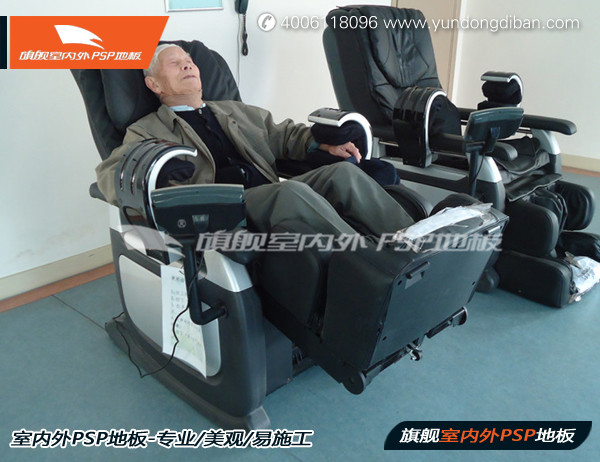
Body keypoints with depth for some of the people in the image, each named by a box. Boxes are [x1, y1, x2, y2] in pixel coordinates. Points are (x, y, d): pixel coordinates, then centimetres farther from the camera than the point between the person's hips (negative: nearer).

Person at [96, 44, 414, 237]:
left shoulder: (235, 111, 30)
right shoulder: (147, 130, 14)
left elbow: (282, 135, 30)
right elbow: (108, 174, -1)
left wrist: (322, 144, 10)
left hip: (272, 197, 6)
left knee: (343, 172, -19)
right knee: (291, 191, -34)